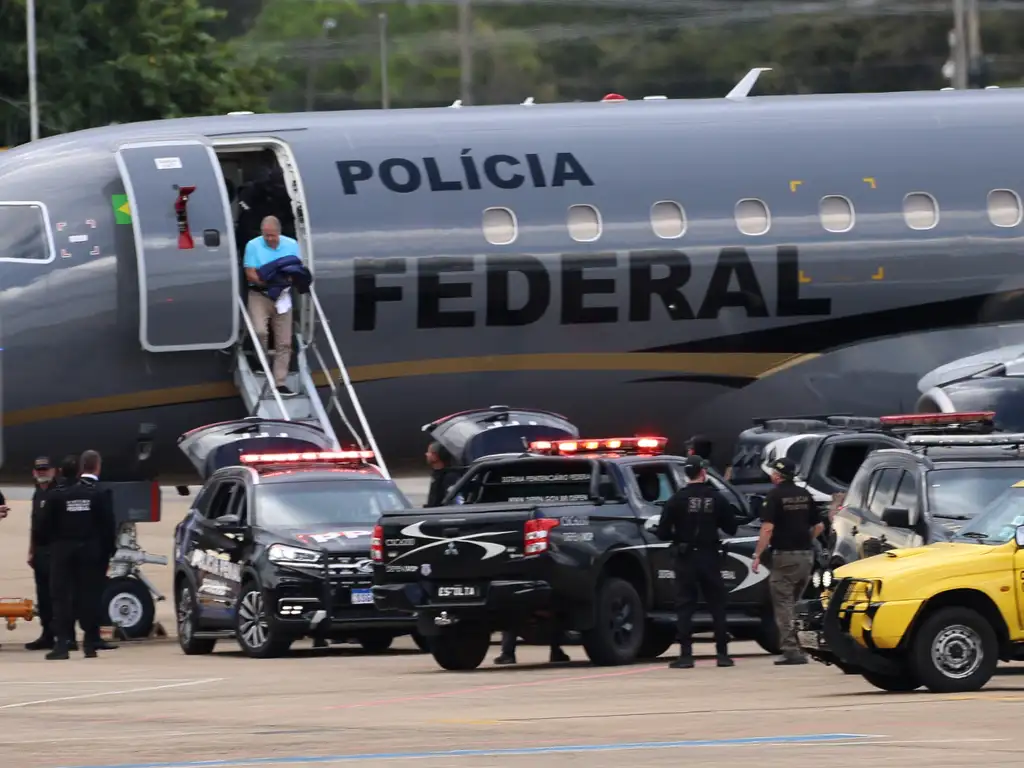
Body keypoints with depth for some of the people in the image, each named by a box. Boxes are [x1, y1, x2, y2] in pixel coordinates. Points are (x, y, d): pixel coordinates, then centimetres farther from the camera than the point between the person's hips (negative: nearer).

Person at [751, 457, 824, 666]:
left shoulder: (775, 495, -9)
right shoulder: (804, 495, 11)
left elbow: (767, 529, -17)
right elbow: (819, 526, 15)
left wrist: (757, 555, -13)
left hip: (784, 556, -6)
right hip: (806, 555, 6)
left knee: (783, 605, -2)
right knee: (796, 603, 16)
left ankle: (791, 650, -9)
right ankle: (801, 647, 13)